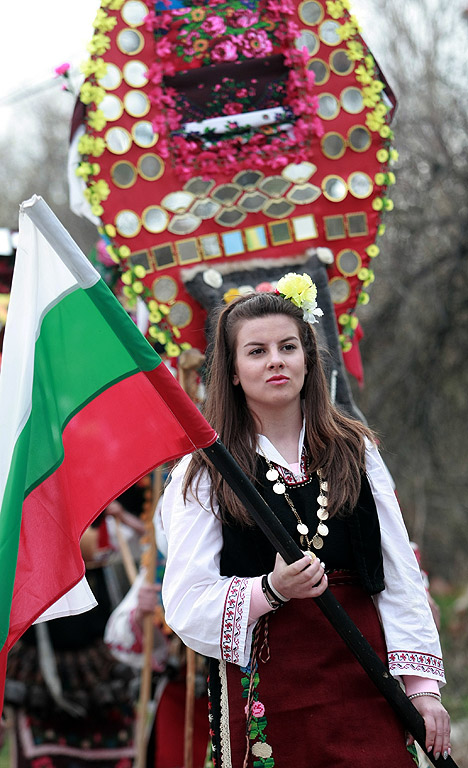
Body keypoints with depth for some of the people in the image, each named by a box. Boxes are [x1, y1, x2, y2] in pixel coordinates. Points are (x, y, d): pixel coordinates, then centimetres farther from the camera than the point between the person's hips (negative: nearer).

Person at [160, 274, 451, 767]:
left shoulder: (354, 451, 10)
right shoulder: (204, 473, 2)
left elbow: (399, 576, 7)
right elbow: (186, 604, -5)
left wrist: (421, 683, -1)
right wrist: (271, 590, -22)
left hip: (363, 684, 2)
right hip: (266, 691, -2)